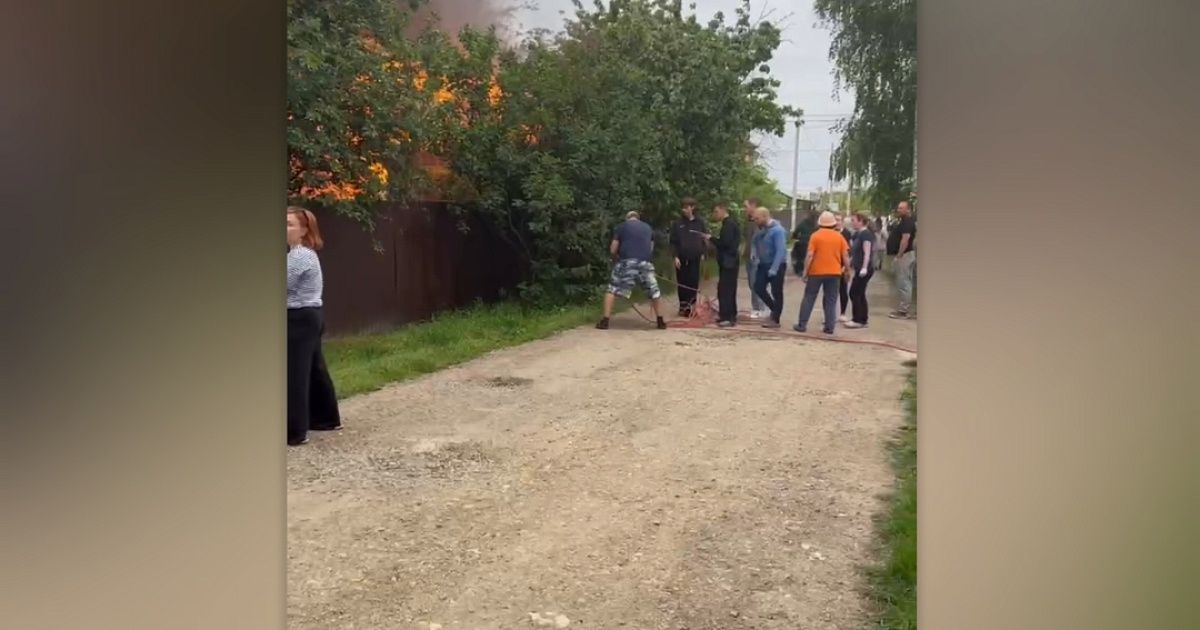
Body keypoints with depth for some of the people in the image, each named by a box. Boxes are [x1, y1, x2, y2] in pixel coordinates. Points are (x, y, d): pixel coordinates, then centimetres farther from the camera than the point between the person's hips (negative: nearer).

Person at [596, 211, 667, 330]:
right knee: (654, 291, 18)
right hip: (645, 263, 2)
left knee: (612, 289, 7)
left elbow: (613, 250, 9)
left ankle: (605, 321, -1)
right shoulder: (648, 227, 22)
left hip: (627, 262, -2)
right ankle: (660, 321, 24)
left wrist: (619, 257, 28)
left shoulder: (622, 226, 12)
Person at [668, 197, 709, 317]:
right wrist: (676, 256, -6)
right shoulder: (678, 224, 3)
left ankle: (691, 306, 6)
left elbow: (705, 239, 10)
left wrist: (703, 253, 0)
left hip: (695, 258, 0)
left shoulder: (700, 222, 5)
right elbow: (673, 241, 3)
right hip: (682, 258, 0)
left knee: (694, 282, -2)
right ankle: (683, 306, 10)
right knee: (682, 283, 2)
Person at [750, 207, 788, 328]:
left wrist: (773, 269, -27)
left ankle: (775, 320, 9)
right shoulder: (762, 229, 5)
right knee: (758, 287, 6)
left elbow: (780, 251, -23)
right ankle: (774, 310, 24)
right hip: (764, 264, 8)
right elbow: (757, 244, 14)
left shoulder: (777, 230, -19)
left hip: (776, 266, -8)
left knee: (776, 293, 1)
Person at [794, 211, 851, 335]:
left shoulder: (816, 235, -5)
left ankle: (802, 325, 5)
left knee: (809, 298, 6)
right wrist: (847, 269, 15)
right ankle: (829, 327, 4)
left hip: (816, 272, -2)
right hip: (834, 272, 2)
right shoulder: (839, 236, 3)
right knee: (831, 300, 7)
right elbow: (845, 256, 3)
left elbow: (810, 255, -11)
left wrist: (805, 271, -6)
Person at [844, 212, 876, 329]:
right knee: (860, 294, 10)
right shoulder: (858, 234, 16)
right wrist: (850, 265, 21)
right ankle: (862, 320, 14)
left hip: (864, 270, -9)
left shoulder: (865, 234, -12)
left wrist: (864, 268, -26)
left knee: (854, 293, -7)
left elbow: (867, 252, -19)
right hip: (859, 269, 9)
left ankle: (857, 320, -3)